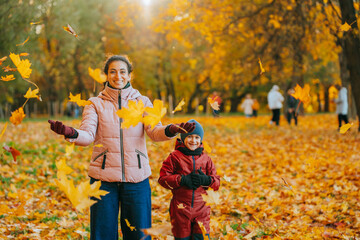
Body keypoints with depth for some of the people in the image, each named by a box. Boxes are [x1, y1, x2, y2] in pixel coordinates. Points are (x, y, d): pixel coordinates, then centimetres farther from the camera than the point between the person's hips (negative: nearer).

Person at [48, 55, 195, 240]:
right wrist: (70, 133, -30)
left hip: (136, 177, 1)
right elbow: (87, 135, -7)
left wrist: (170, 131, -30)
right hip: (103, 178, 0)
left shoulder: (142, 102, 9)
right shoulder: (95, 104, 7)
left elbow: (154, 131, -7)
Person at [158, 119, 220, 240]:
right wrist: (182, 180, -17)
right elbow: (163, 178, -5)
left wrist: (206, 180, -12)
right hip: (180, 208, -2)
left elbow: (217, 183, 10)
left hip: (201, 208, 2)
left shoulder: (206, 159, 9)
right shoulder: (175, 157, -1)